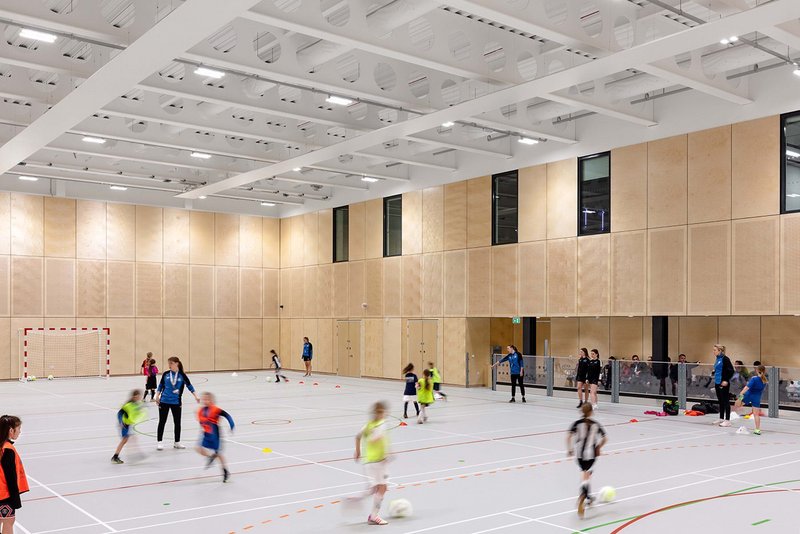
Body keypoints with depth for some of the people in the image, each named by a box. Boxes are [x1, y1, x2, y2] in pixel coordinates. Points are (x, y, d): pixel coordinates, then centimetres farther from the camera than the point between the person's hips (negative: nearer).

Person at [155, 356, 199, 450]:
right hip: (164, 401, 0)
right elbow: (161, 385, 9)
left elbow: (189, 385, 2)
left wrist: (195, 396, -3)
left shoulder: (182, 375, -4)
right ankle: (160, 442, 11)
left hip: (176, 402, 0)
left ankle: (177, 442, 20)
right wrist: (157, 396, 1)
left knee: (177, 422, 8)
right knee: (162, 422, 2)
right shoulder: (165, 374, -1)